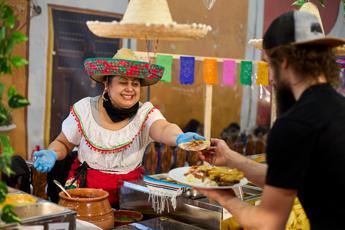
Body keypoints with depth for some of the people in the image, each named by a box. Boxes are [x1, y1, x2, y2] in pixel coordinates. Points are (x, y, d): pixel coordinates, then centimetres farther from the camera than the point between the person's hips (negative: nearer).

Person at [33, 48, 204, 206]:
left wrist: (180, 138, -51)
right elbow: (63, 143, 8)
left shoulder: (146, 113, -7)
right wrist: (51, 154, -14)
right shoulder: (84, 109, -5)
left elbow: (164, 129, -28)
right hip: (85, 187, 0)